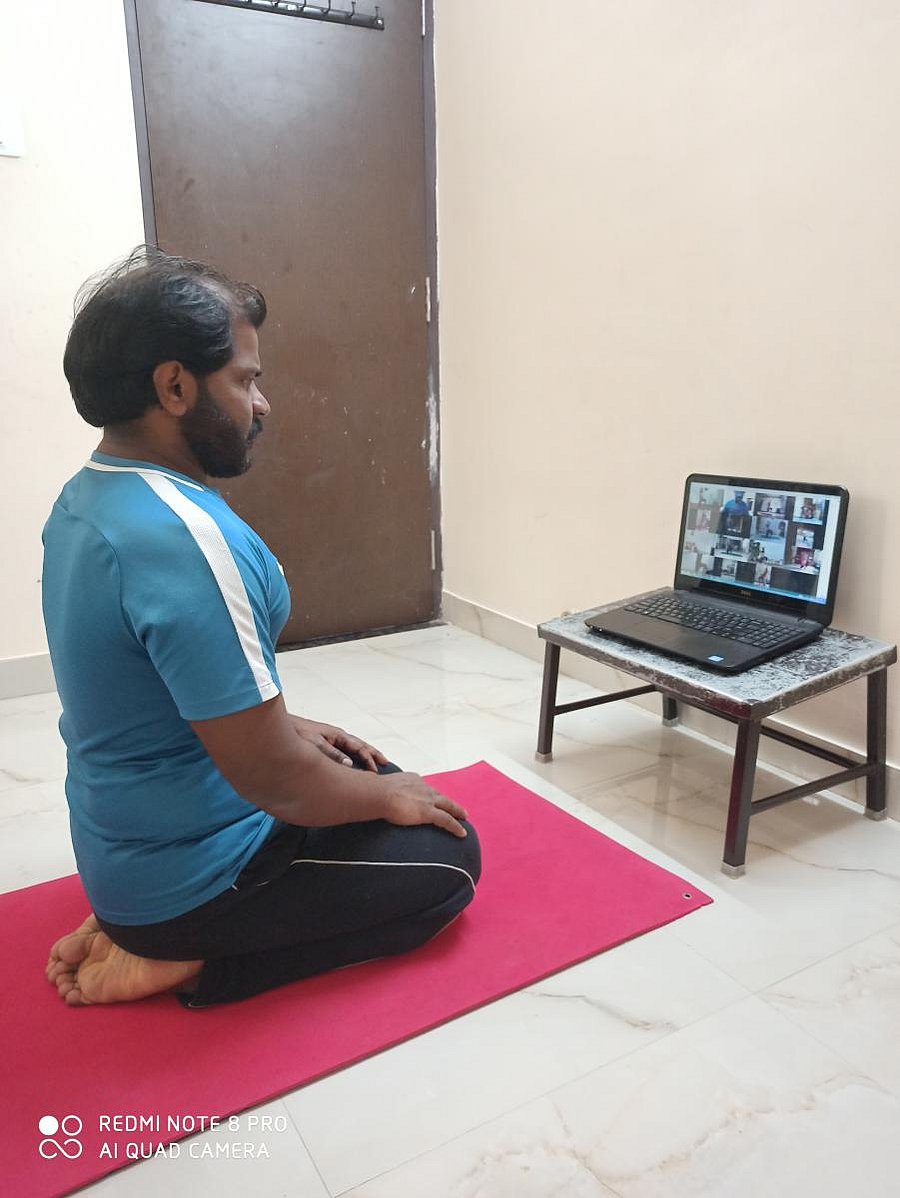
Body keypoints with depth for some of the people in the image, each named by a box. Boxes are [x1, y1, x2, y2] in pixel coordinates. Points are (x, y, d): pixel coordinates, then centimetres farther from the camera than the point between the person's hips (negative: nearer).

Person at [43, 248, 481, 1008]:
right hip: (190, 874, -8)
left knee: (380, 778, 23)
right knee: (448, 859, 6)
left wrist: (284, 727, 11)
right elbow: (268, 777, -29)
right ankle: (186, 965, 0)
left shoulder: (82, 502, 0)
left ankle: (143, 930, 14)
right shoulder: (183, 536, -31)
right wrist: (385, 797, -10)